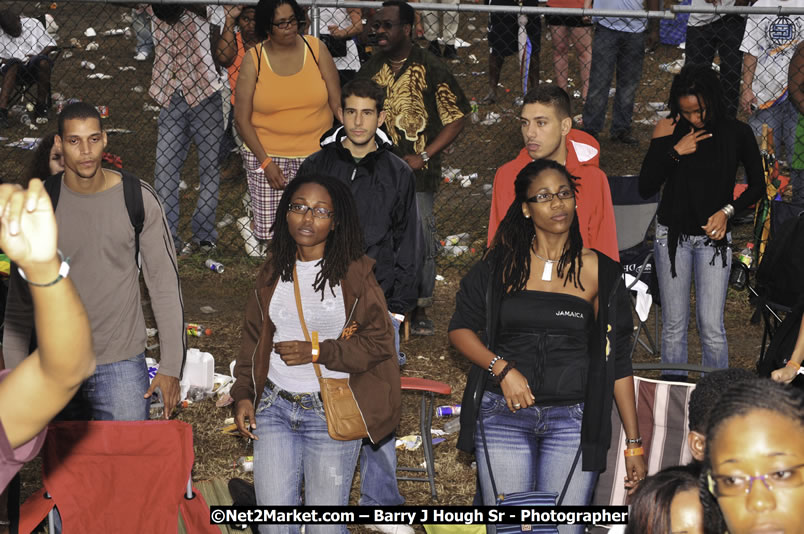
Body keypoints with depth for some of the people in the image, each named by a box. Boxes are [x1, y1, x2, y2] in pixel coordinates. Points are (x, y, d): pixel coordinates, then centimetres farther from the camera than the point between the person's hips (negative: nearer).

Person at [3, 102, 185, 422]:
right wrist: (16, 375, 3)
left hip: (121, 363, -1)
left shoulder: (139, 199, -7)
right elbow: (21, 294, 3)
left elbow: (165, 283, -2)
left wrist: (171, 366, -5)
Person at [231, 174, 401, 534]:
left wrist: (317, 352, -14)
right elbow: (253, 338, 17)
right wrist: (243, 394, 7)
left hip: (330, 413, -4)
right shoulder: (273, 273, 10)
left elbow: (378, 342, -6)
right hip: (274, 407, 4)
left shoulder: (354, 274, -3)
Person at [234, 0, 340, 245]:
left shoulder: (316, 49, 1)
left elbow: (336, 103, 4)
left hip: (317, 154, 1)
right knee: (271, 231, -4)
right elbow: (242, 119, -2)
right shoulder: (253, 60, -2)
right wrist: (265, 161, -9)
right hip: (267, 154, 0)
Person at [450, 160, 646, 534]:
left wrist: (634, 443, 4)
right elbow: (460, 328, 8)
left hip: (573, 420, 0)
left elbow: (618, 361, 7)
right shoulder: (502, 264, 7)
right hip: (503, 415, 1)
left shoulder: (599, 272, 5)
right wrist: (503, 368, -10)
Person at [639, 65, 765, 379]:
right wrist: (675, 151, -17)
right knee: (674, 324, 6)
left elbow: (757, 185, 6)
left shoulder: (737, 133, -5)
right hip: (672, 234, 1)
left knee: (712, 326, -5)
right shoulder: (670, 131, -5)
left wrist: (727, 211, -9)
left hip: (714, 236, -1)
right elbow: (645, 188, -6)